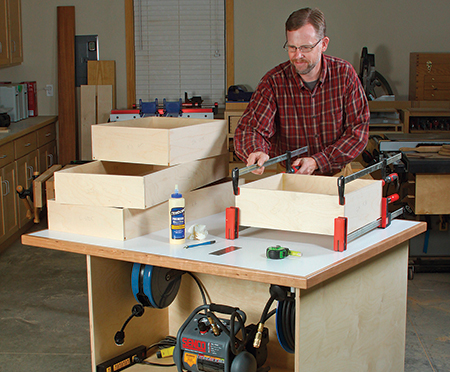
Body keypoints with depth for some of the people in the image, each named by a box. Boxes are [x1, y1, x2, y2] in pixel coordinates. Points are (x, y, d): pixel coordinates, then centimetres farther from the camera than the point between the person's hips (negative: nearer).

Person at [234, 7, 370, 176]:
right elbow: (250, 127, -12)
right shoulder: (274, 81, -5)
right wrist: (256, 151, -37)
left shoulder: (344, 73, -3)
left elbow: (358, 131, -4)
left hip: (337, 175, -1)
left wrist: (316, 162, -16)